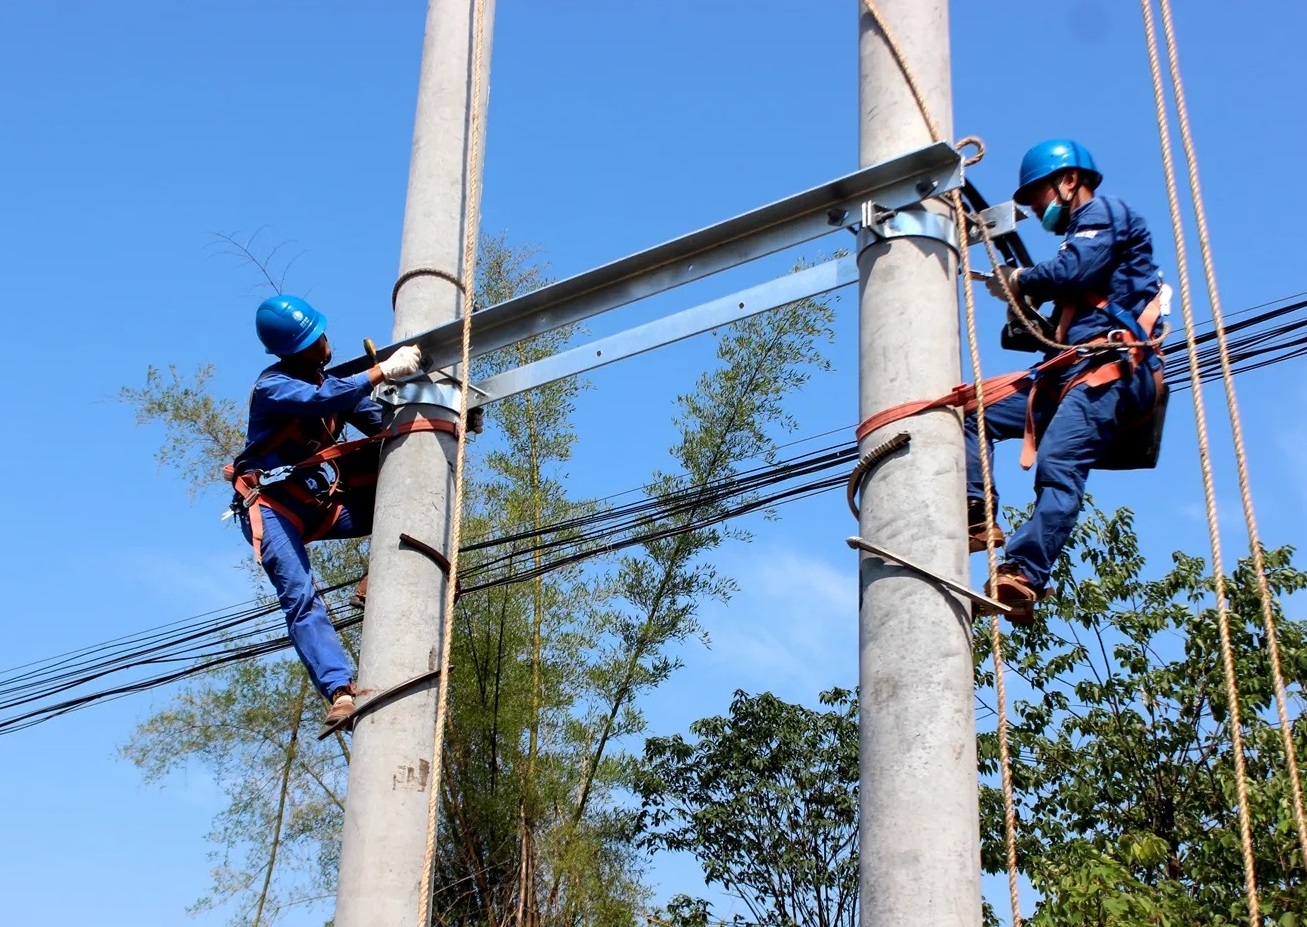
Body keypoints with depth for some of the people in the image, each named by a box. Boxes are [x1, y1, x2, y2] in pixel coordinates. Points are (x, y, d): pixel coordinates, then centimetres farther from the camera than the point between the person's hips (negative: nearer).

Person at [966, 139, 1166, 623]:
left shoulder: (1105, 212, 7)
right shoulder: (1083, 239, 33)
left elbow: (1072, 270, -14)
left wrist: (1020, 281, 3)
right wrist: (1022, 314, 11)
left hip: (1112, 370, -10)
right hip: (1074, 375, 10)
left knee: (1057, 466, -27)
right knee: (973, 415, 4)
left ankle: (1023, 578, -41)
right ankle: (975, 516, -13)